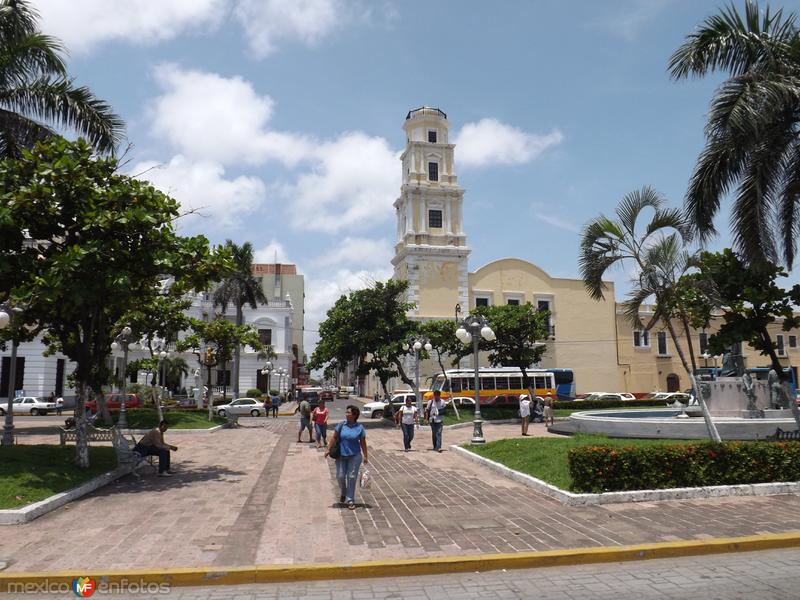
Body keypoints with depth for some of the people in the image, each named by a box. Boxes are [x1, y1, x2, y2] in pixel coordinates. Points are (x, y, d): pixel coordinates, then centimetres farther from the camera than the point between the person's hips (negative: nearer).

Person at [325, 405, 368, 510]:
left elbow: (363, 443, -1)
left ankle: (350, 500, 10)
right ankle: (343, 494, 33)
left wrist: (366, 456, -1)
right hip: (341, 455, 2)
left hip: (354, 456, -2)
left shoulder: (360, 427, -5)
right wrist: (328, 449, -4)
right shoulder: (341, 425, -2)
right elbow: (334, 437, 2)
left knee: (352, 477, 0)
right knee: (340, 476, 5)